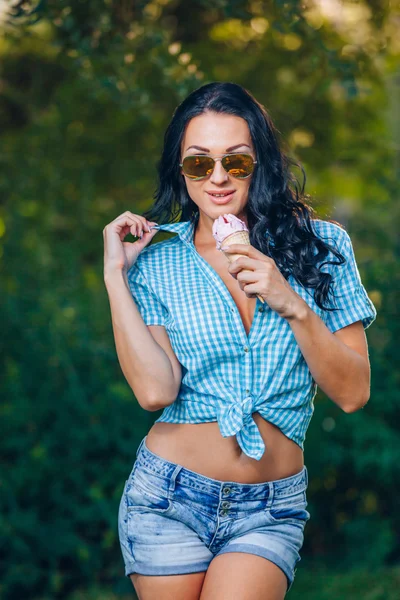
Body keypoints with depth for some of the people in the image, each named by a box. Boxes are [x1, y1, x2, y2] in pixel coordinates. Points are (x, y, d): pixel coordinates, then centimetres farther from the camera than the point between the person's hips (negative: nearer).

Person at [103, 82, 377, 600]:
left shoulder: (321, 246, 2)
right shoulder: (157, 262, 2)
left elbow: (352, 393, -2)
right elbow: (155, 391, -12)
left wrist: (293, 305, -15)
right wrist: (115, 276, -9)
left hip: (270, 512, -1)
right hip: (169, 497, 1)